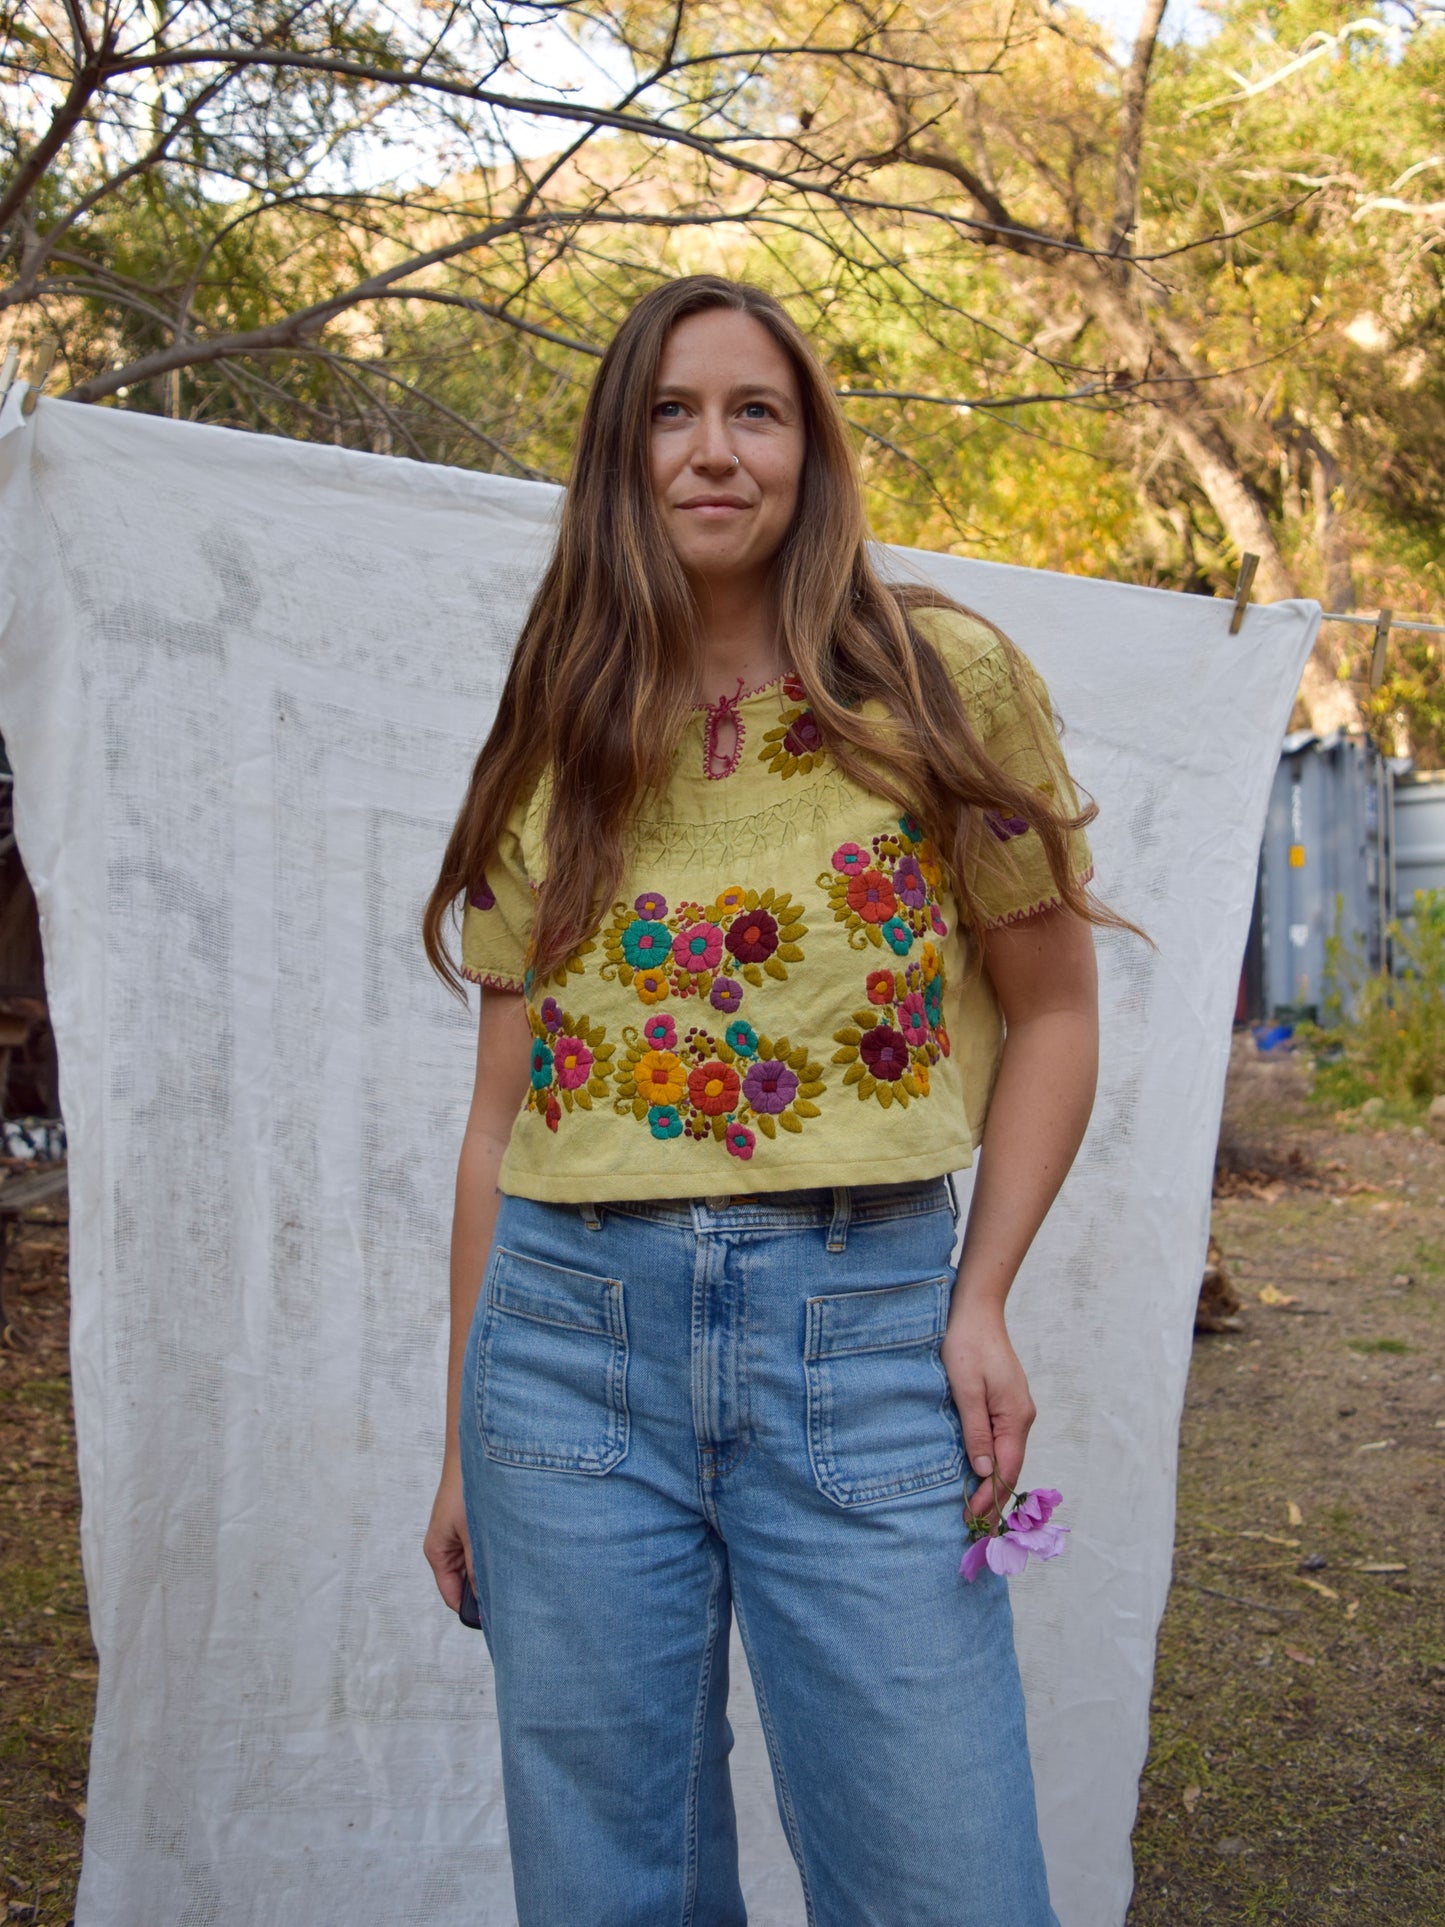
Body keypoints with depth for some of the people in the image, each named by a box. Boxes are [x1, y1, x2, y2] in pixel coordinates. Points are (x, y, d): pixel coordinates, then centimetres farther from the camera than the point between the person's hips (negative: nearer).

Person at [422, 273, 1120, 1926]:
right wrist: (464, 1442, 13)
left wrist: (982, 1306, -4)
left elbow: (1050, 1012, 7)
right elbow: (502, 1118, 11)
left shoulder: (946, 681, 1)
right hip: (569, 1331, 3)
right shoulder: (554, 748, 9)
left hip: (861, 1330, -2)